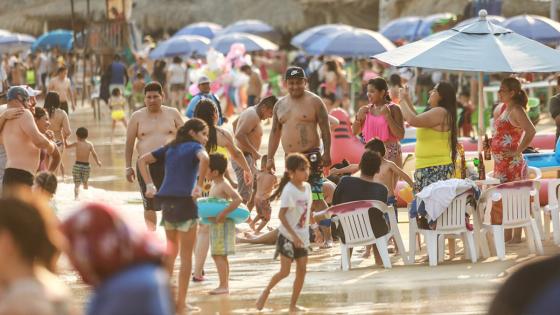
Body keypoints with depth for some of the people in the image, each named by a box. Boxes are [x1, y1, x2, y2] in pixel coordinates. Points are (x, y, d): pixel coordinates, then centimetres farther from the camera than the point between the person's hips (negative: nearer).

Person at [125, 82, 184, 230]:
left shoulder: (173, 114, 8)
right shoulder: (137, 117, 6)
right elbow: (129, 143, 6)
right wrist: (128, 167, 0)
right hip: (147, 165, 0)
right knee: (150, 204, 3)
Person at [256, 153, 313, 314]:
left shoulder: (307, 187, 4)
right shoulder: (289, 190, -17)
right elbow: (281, 215, -20)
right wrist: (294, 235, -24)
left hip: (302, 236, 7)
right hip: (288, 236, -7)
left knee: (302, 270, 3)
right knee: (285, 271, -8)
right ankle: (266, 291, 17)